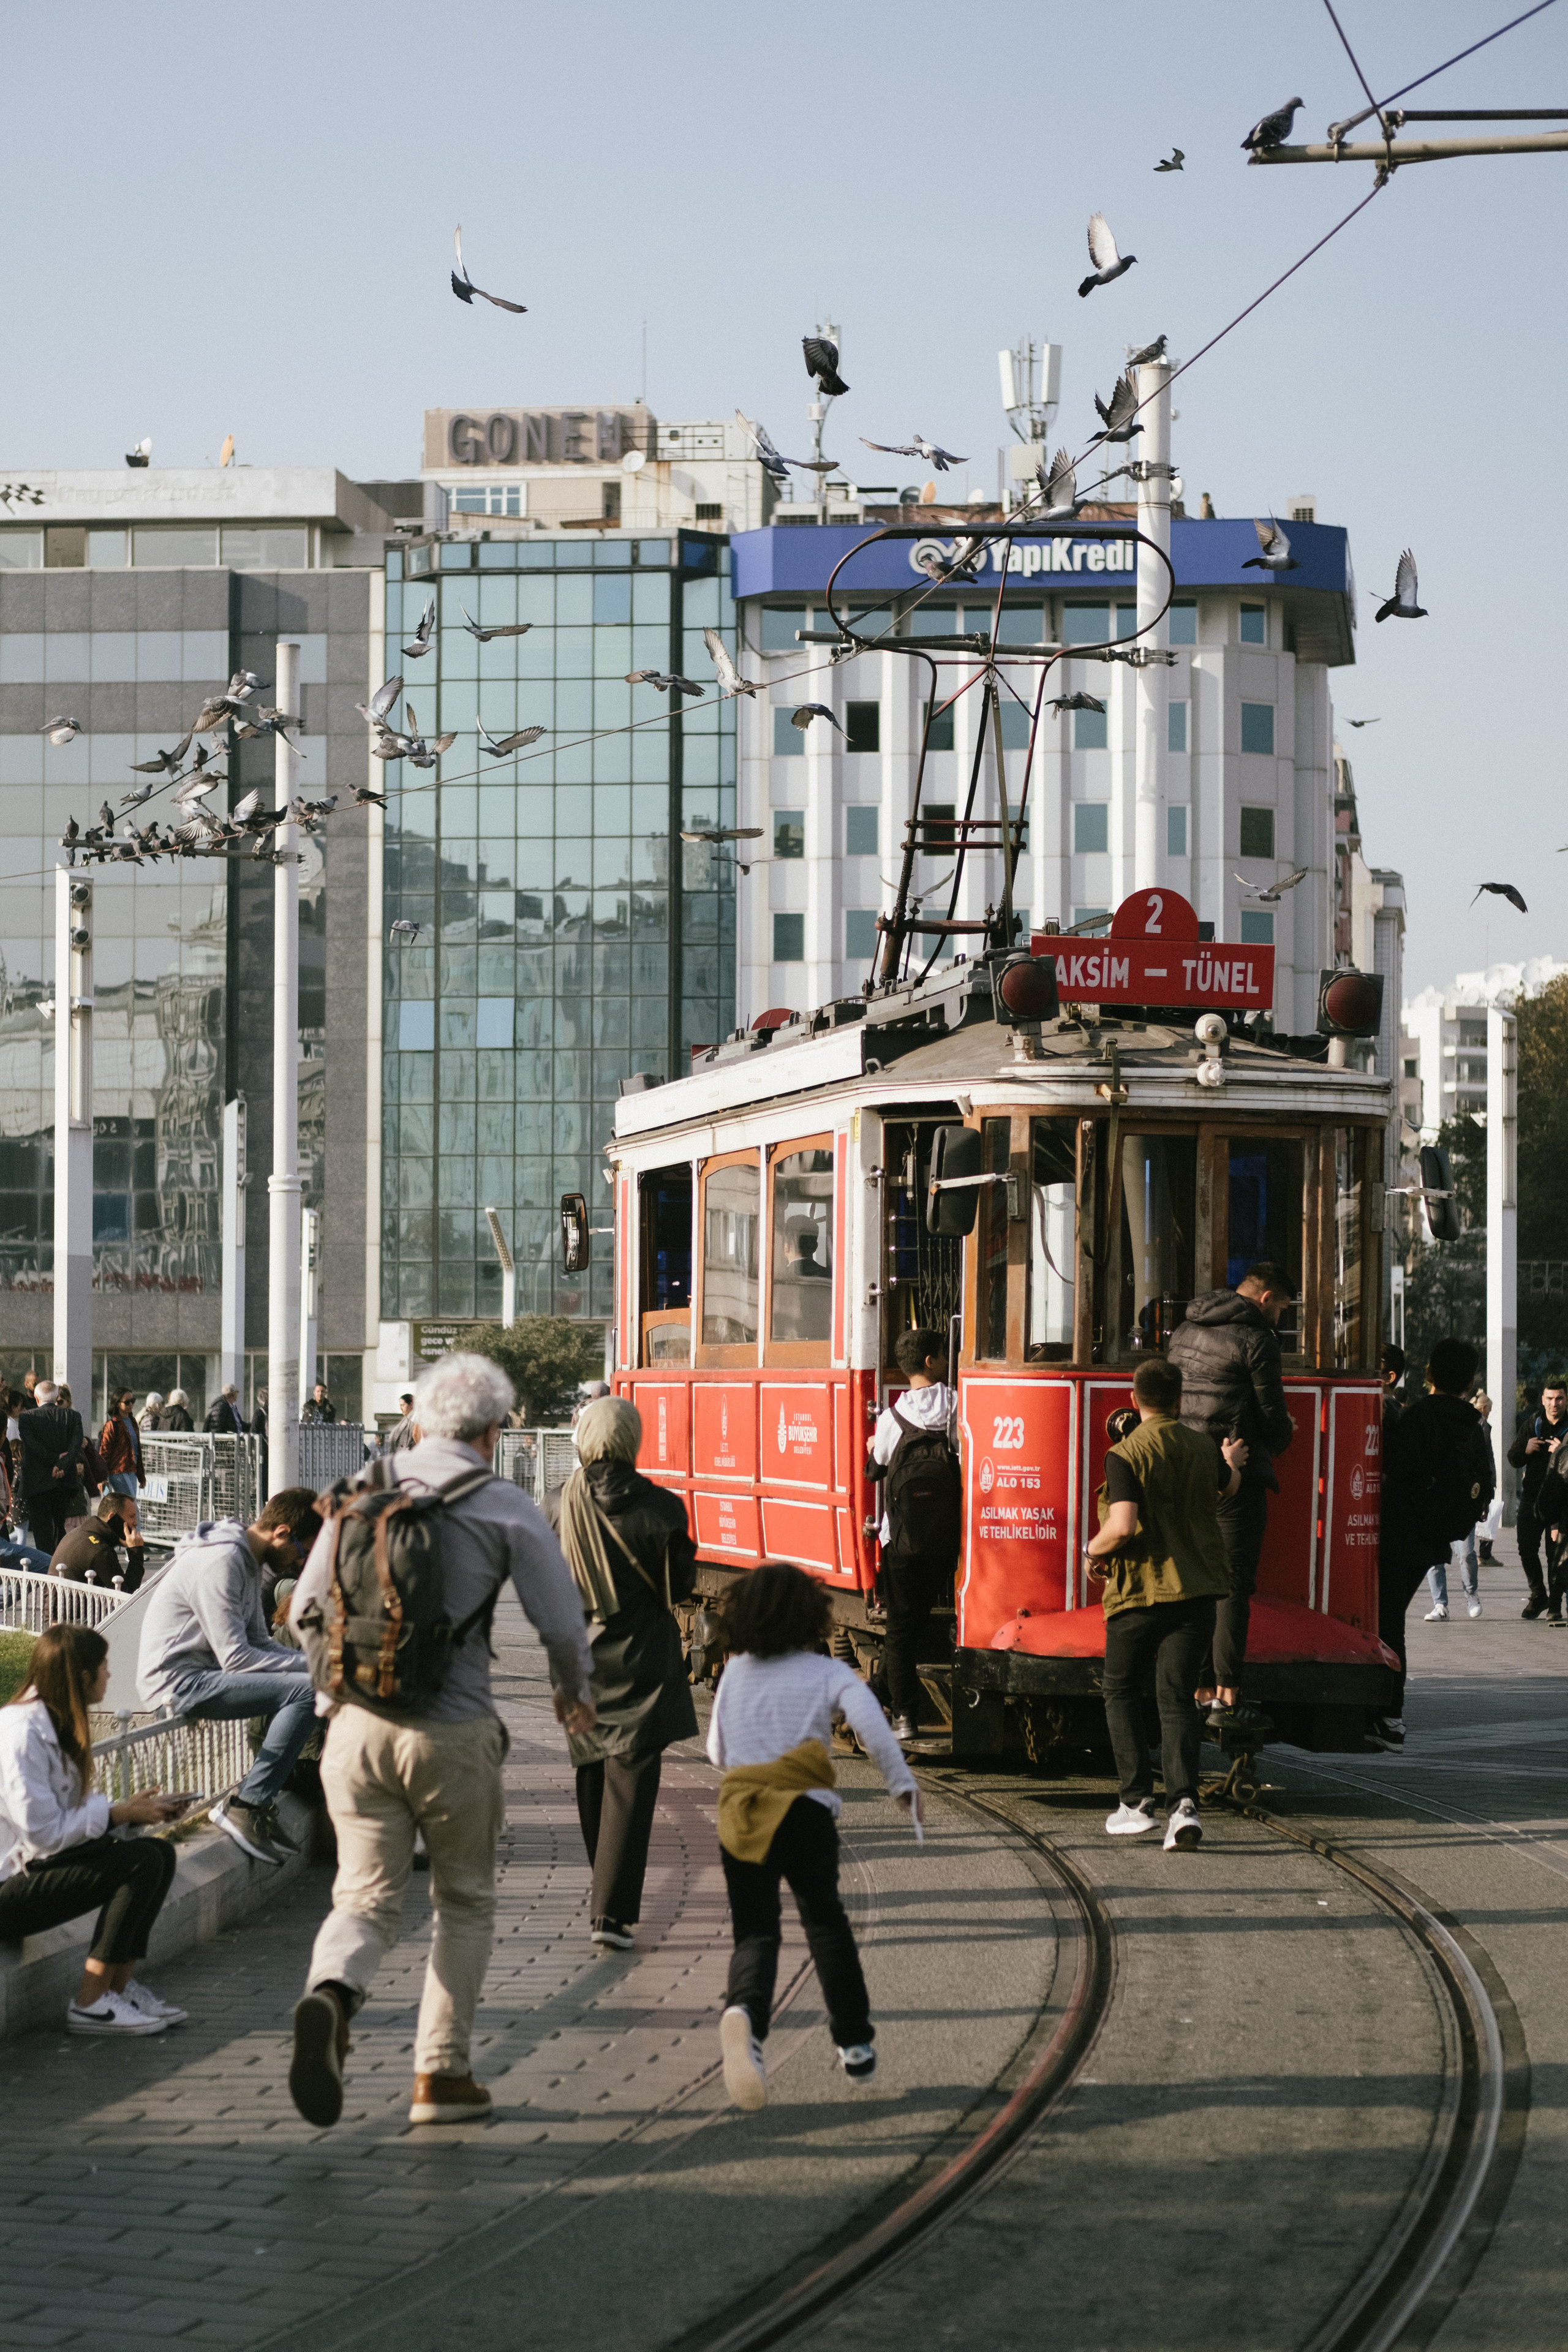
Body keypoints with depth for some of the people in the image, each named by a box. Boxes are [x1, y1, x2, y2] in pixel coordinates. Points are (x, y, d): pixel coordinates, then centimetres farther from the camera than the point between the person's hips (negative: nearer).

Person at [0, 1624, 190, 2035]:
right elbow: (43, 1833, -23)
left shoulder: (55, 1723, 12)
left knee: (159, 1852, 0)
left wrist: (138, 1809, 0)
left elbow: (73, 1810, 13)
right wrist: (119, 1813, -15)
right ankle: (90, 2004, -16)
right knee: (141, 1862, -21)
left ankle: (121, 1986, 0)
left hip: (35, 1865, 10)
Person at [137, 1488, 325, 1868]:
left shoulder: (248, 1561, 15)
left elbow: (259, 1642, 18)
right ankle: (245, 1808, -18)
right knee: (307, 1690, -22)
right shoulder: (221, 1562, -18)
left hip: (203, 1675, 11)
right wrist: (311, 1664, -15)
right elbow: (236, 1658, -21)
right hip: (180, 1681, -11)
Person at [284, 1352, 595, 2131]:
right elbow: (560, 1621, -2)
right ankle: (441, 2075, 15)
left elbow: (307, 1610, 10)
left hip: (359, 1725, 3)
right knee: (464, 1903, 16)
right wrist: (574, 1691, 20)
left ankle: (331, 1994, -26)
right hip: (453, 1733, -2)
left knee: (366, 1898, 7)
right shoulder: (505, 1508, -3)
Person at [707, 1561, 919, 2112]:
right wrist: (902, 1783, -5)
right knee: (824, 1921, 19)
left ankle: (744, 2011, -34)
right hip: (805, 1813, -1)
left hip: (738, 1813, 1)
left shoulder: (735, 1673, 14)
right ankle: (855, 2042, 24)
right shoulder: (827, 1673, 5)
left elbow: (717, 1752, 21)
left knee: (754, 1932, -1)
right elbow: (871, 1723, -13)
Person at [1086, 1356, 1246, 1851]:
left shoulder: (1125, 1455, -13)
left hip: (1139, 1591, -4)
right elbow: (1228, 1485, 29)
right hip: (1196, 1589, 4)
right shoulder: (1203, 1447, 5)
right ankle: (1183, 1803, -15)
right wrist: (1233, 1461, 53)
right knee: (1177, 1698, 2)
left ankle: (1137, 1802, 11)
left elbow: (1122, 1528, -23)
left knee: (1122, 1694, 15)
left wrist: (1092, 1550, -2)